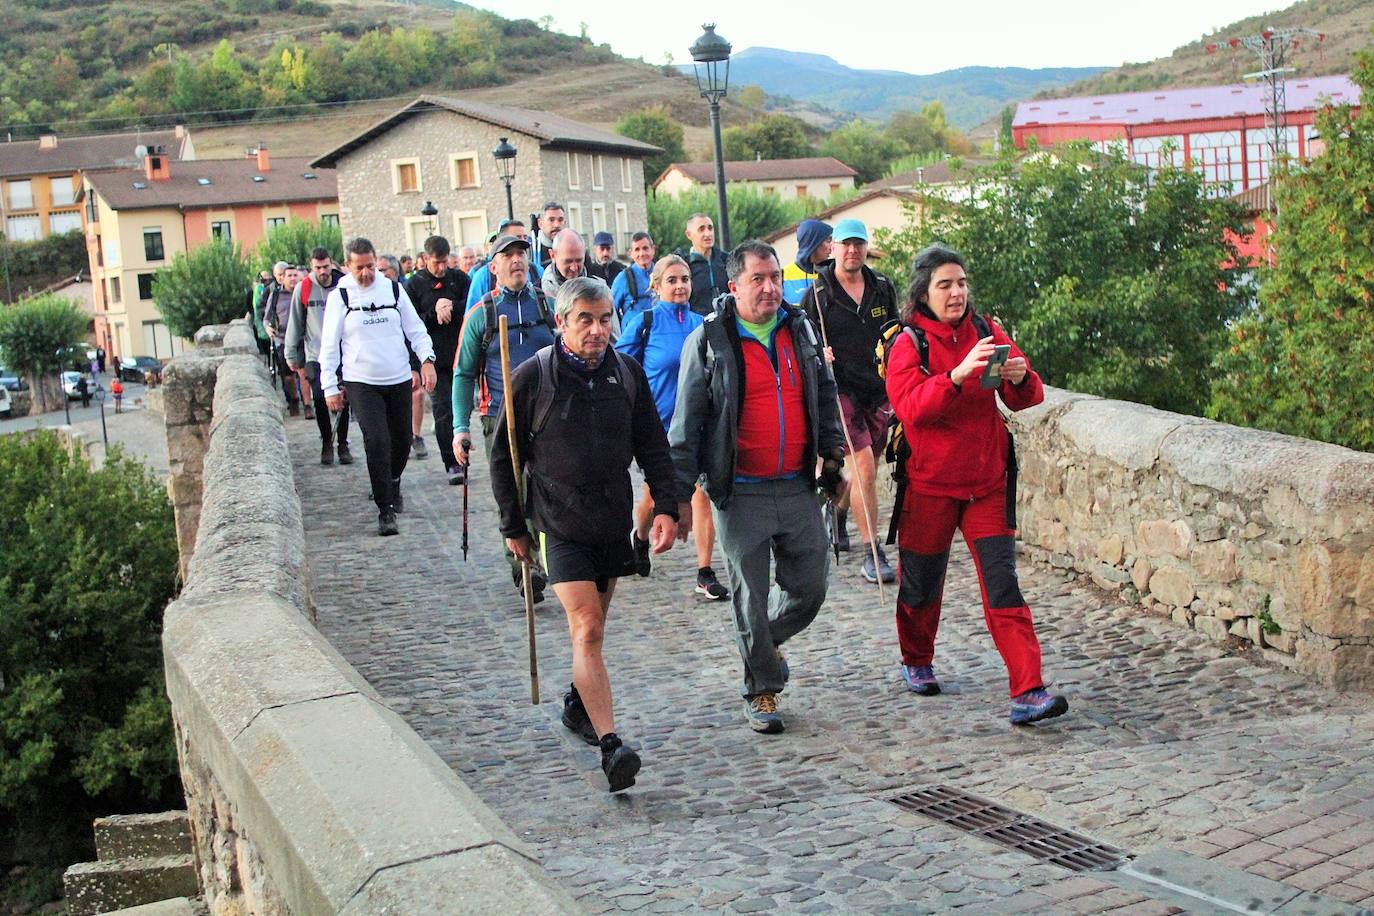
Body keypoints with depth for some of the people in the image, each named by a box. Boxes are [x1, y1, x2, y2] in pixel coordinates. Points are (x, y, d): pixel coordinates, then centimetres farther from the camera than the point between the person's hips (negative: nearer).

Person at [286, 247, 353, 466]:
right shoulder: (303, 288, 1)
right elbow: (295, 324, 7)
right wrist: (292, 355, 7)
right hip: (316, 356, 0)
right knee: (320, 400, -6)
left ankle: (342, 444, 17)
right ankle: (326, 444, 13)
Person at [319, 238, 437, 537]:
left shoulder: (393, 289, 4)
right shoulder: (339, 297, -2)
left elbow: (415, 328, 9)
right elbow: (329, 345, 1)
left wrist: (427, 359, -6)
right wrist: (330, 387, -3)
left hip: (400, 379, 3)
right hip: (362, 383, -3)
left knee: (402, 440, 12)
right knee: (377, 443, -13)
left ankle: (392, 484, 40)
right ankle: (386, 510, -8)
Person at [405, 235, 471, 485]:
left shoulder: (458, 278, 7)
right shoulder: (414, 285, 1)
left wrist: (451, 307, -14)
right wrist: (435, 313, -14)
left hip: (462, 354, 2)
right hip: (436, 359, -2)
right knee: (443, 411, -5)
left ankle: (462, 459, 22)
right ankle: (452, 464, -3)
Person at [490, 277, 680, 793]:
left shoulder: (627, 373, 3)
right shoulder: (533, 376, -8)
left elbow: (653, 446, 10)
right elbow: (504, 456, 0)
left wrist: (665, 507, -2)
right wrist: (513, 527, 1)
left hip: (614, 521, 4)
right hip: (560, 524, -4)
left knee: (591, 627, 16)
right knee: (587, 629, -15)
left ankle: (578, 706, 39)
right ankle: (611, 746, -19)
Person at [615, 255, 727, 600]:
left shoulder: (701, 323, 6)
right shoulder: (643, 322, -6)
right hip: (658, 424, -2)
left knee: (702, 496, -6)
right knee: (654, 497, 11)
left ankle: (705, 574, 0)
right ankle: (640, 539, 44)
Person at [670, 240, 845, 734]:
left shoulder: (801, 331, 8)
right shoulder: (709, 341, -6)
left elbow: (826, 395, 21)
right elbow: (687, 423, -5)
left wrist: (831, 455, 17)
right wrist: (680, 494, -7)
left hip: (798, 488, 4)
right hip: (741, 494, -4)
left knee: (810, 587, 9)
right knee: (751, 597, 3)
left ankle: (767, 639, 39)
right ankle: (761, 691, 20)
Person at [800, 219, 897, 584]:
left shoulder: (883, 288, 7)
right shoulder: (817, 293, -5)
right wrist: (818, 354, -22)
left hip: (878, 392, 5)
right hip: (840, 390, -5)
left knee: (865, 470, 15)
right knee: (864, 469, -15)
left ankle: (838, 510, 46)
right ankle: (872, 554, -8)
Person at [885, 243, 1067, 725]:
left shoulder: (988, 333, 5)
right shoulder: (908, 345, -6)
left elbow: (1027, 398, 4)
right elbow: (912, 408, -22)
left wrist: (1020, 378, -19)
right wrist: (959, 373, -35)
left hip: (987, 483, 2)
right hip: (929, 485, -2)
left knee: (1003, 585, -6)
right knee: (922, 582, 13)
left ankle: (1028, 693, -10)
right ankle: (916, 662, 39)